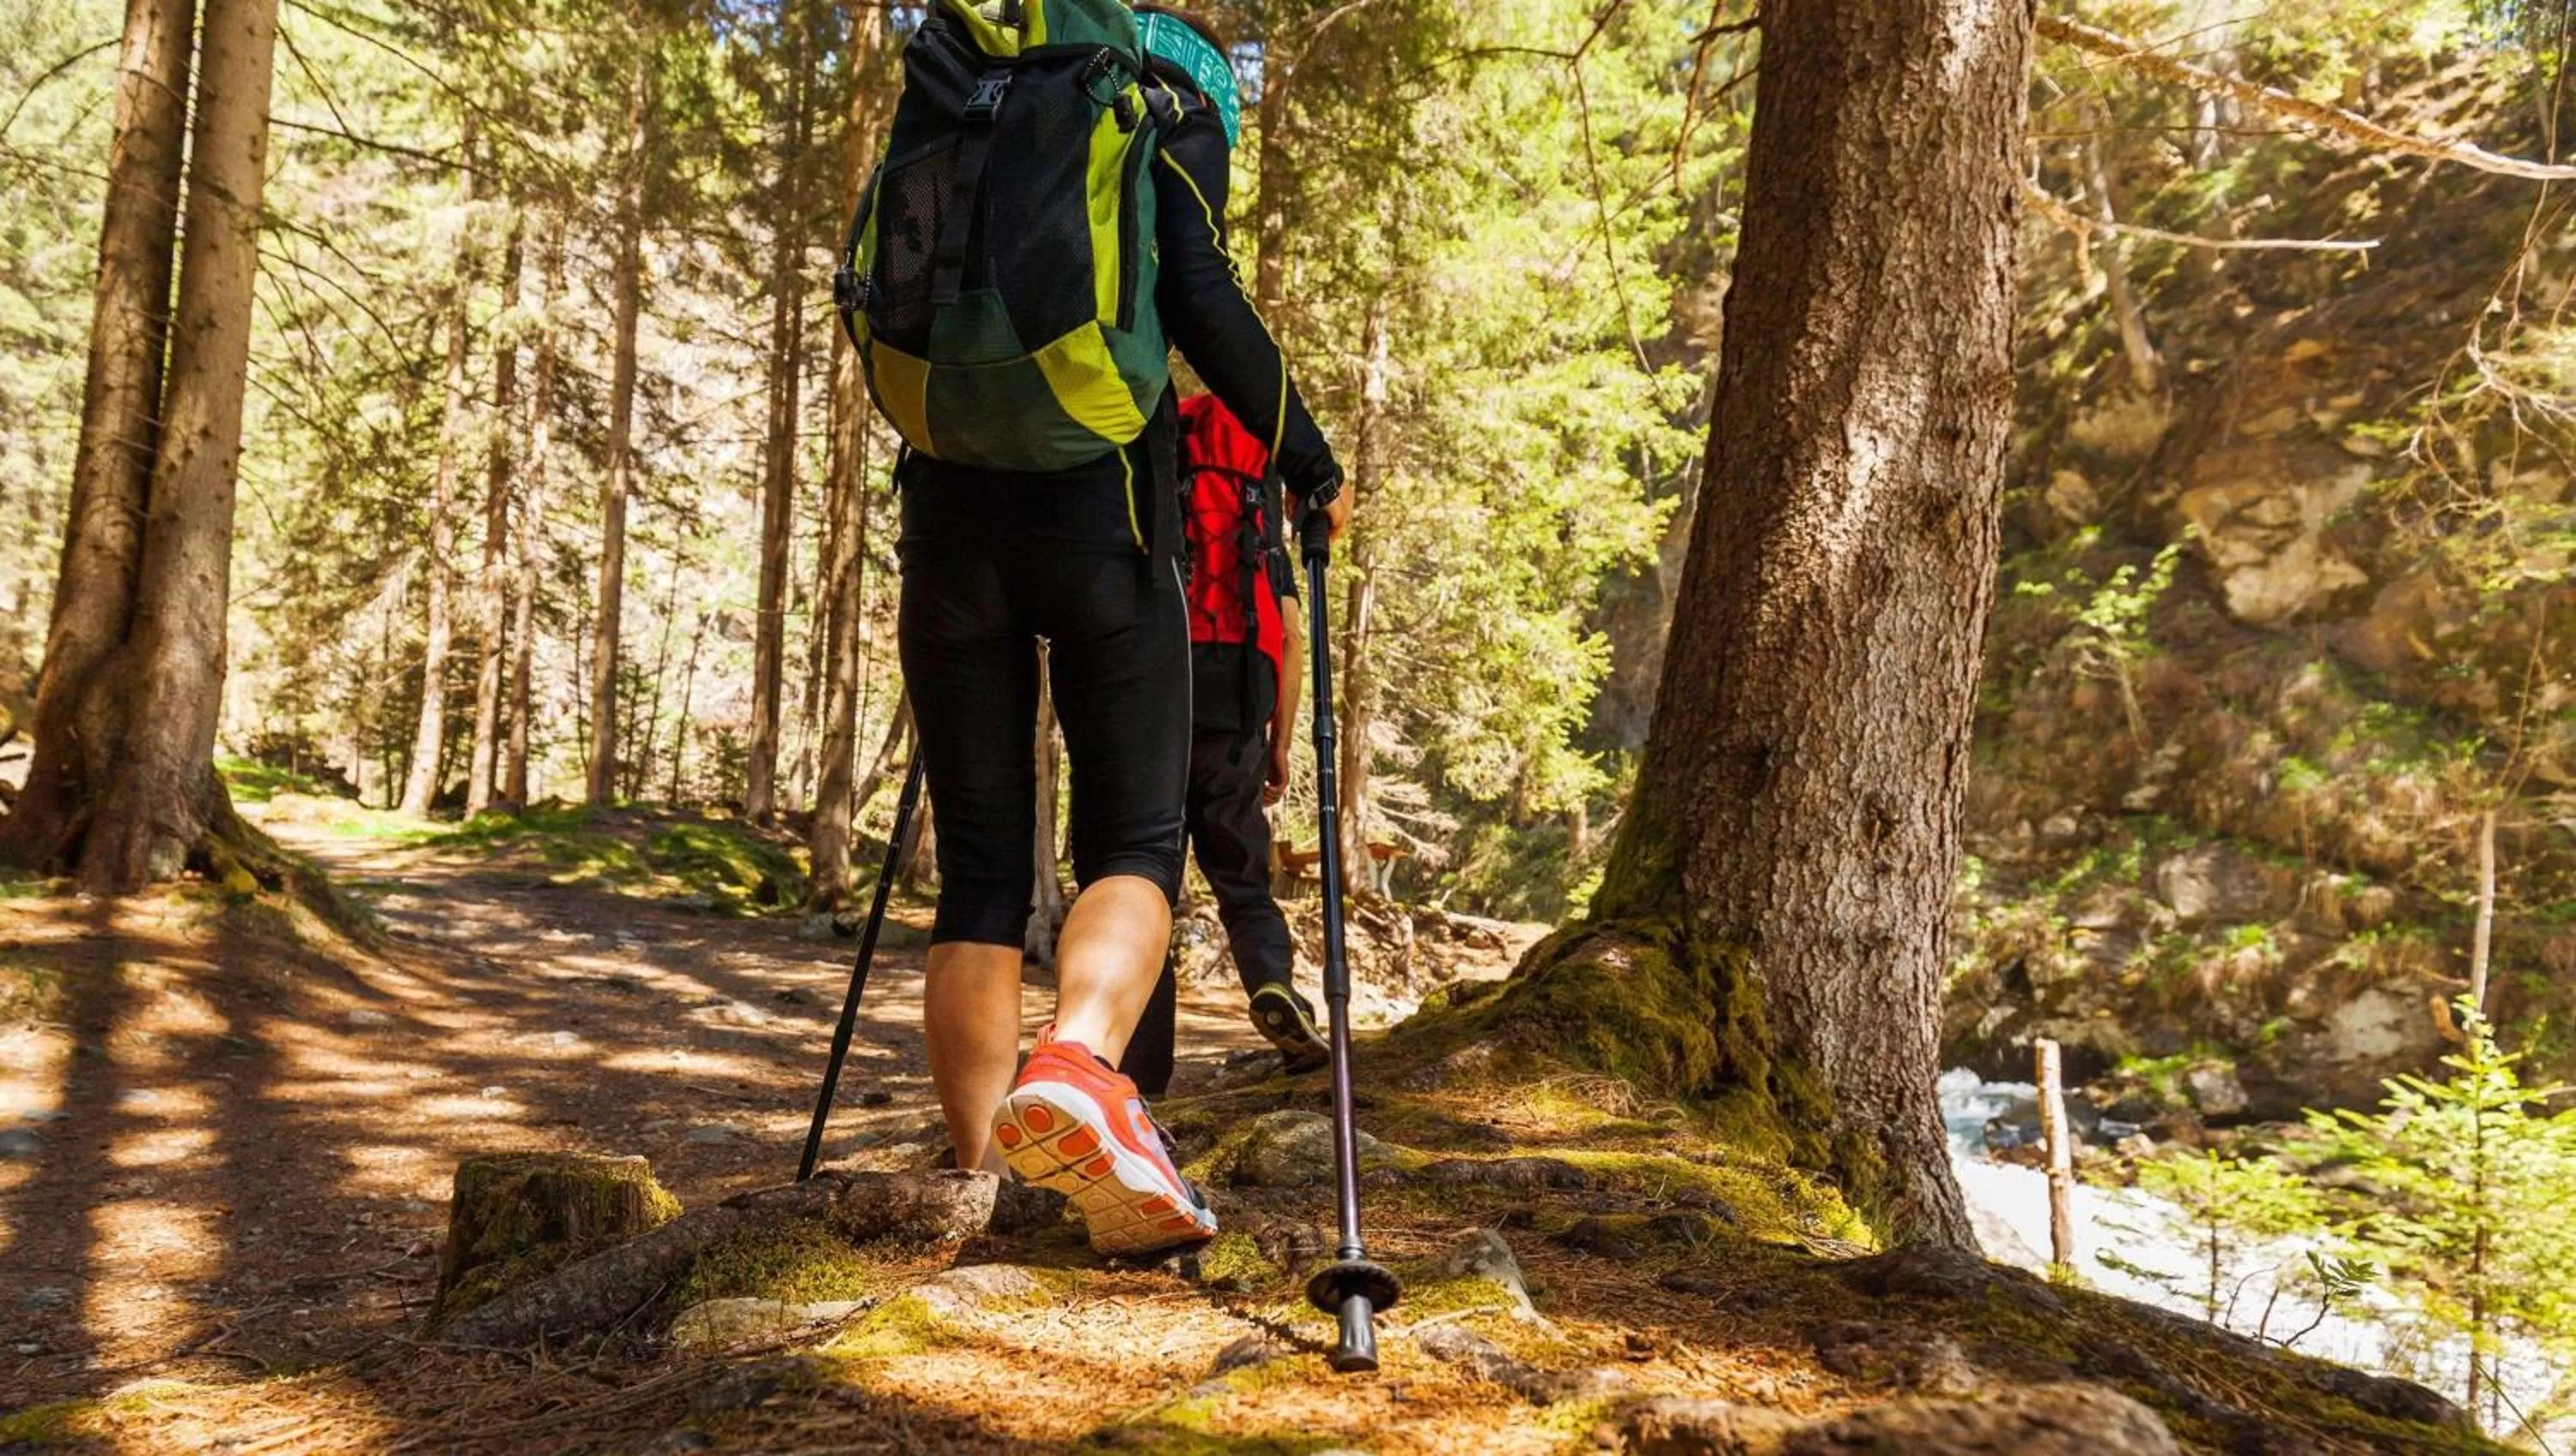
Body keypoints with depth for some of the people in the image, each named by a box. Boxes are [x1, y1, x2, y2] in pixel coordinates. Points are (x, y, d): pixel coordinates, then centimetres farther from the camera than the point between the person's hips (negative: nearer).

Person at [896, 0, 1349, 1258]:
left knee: (978, 867, 6)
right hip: (1100, 504, -4)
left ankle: (978, 1186, 2)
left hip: (951, 505, 4)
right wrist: (1313, 468, 4)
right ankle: (1076, 1070, -28)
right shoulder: (1173, 108, 11)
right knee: (1133, 839, 1)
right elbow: (1201, 301, -5)